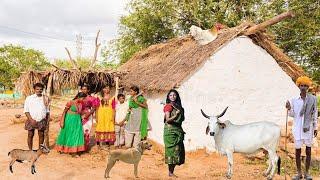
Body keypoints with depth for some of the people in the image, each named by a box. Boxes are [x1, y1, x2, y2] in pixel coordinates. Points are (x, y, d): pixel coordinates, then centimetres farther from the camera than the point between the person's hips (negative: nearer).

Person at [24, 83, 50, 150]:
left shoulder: (45, 99, 6)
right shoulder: (29, 98, -1)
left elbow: (47, 110, 12)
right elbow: (26, 110, -2)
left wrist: (47, 119, 2)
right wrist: (31, 119, -12)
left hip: (42, 121, 2)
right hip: (32, 120, -2)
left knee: (41, 135, 7)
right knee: (30, 135, 2)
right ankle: (30, 150, 12)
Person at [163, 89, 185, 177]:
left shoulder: (178, 106, 16)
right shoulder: (168, 106, -4)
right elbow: (168, 120, -15)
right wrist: (175, 115, -28)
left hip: (178, 130, 7)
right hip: (170, 131, -7)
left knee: (177, 150, 4)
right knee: (172, 150, -8)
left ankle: (172, 171, 9)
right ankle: (170, 172, -4)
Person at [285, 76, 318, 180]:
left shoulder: (313, 99, 0)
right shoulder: (294, 99, 0)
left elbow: (315, 114, 5)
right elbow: (292, 115, 5)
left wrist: (315, 128, 5)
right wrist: (289, 109, -16)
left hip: (308, 128, 0)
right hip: (297, 128, 0)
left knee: (308, 151, 5)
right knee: (298, 151, 5)